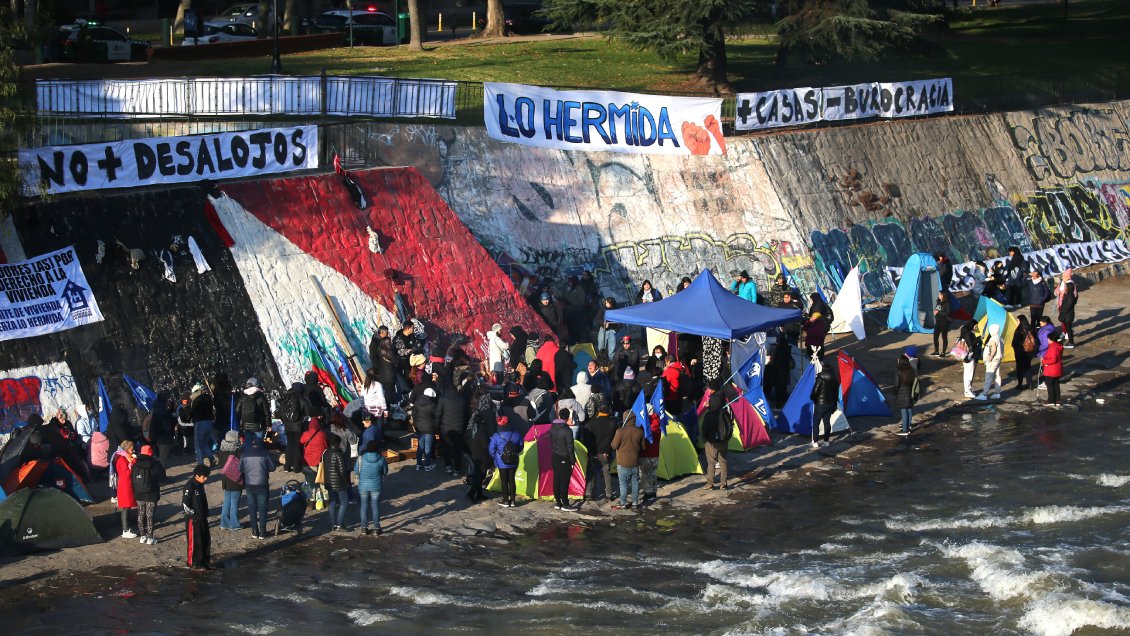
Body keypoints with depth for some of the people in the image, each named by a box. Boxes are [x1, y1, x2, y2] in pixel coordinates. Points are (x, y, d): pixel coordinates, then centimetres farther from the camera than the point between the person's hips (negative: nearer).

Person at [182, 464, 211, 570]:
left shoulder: (200, 485, 8)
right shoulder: (190, 486, -19)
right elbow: (184, 504, -21)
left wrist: (205, 513, 14)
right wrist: (194, 514, -18)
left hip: (202, 518, 9)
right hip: (193, 519, -9)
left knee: (206, 540, 15)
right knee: (194, 541, 0)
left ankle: (205, 560, 27)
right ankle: (194, 563, 10)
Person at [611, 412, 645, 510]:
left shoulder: (620, 431, -18)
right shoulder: (640, 431, -4)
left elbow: (614, 446, -11)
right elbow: (643, 447, 5)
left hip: (623, 462, -4)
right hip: (635, 462, 4)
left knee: (623, 483, 4)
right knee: (635, 482, 14)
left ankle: (623, 503, 9)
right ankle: (635, 502, 21)